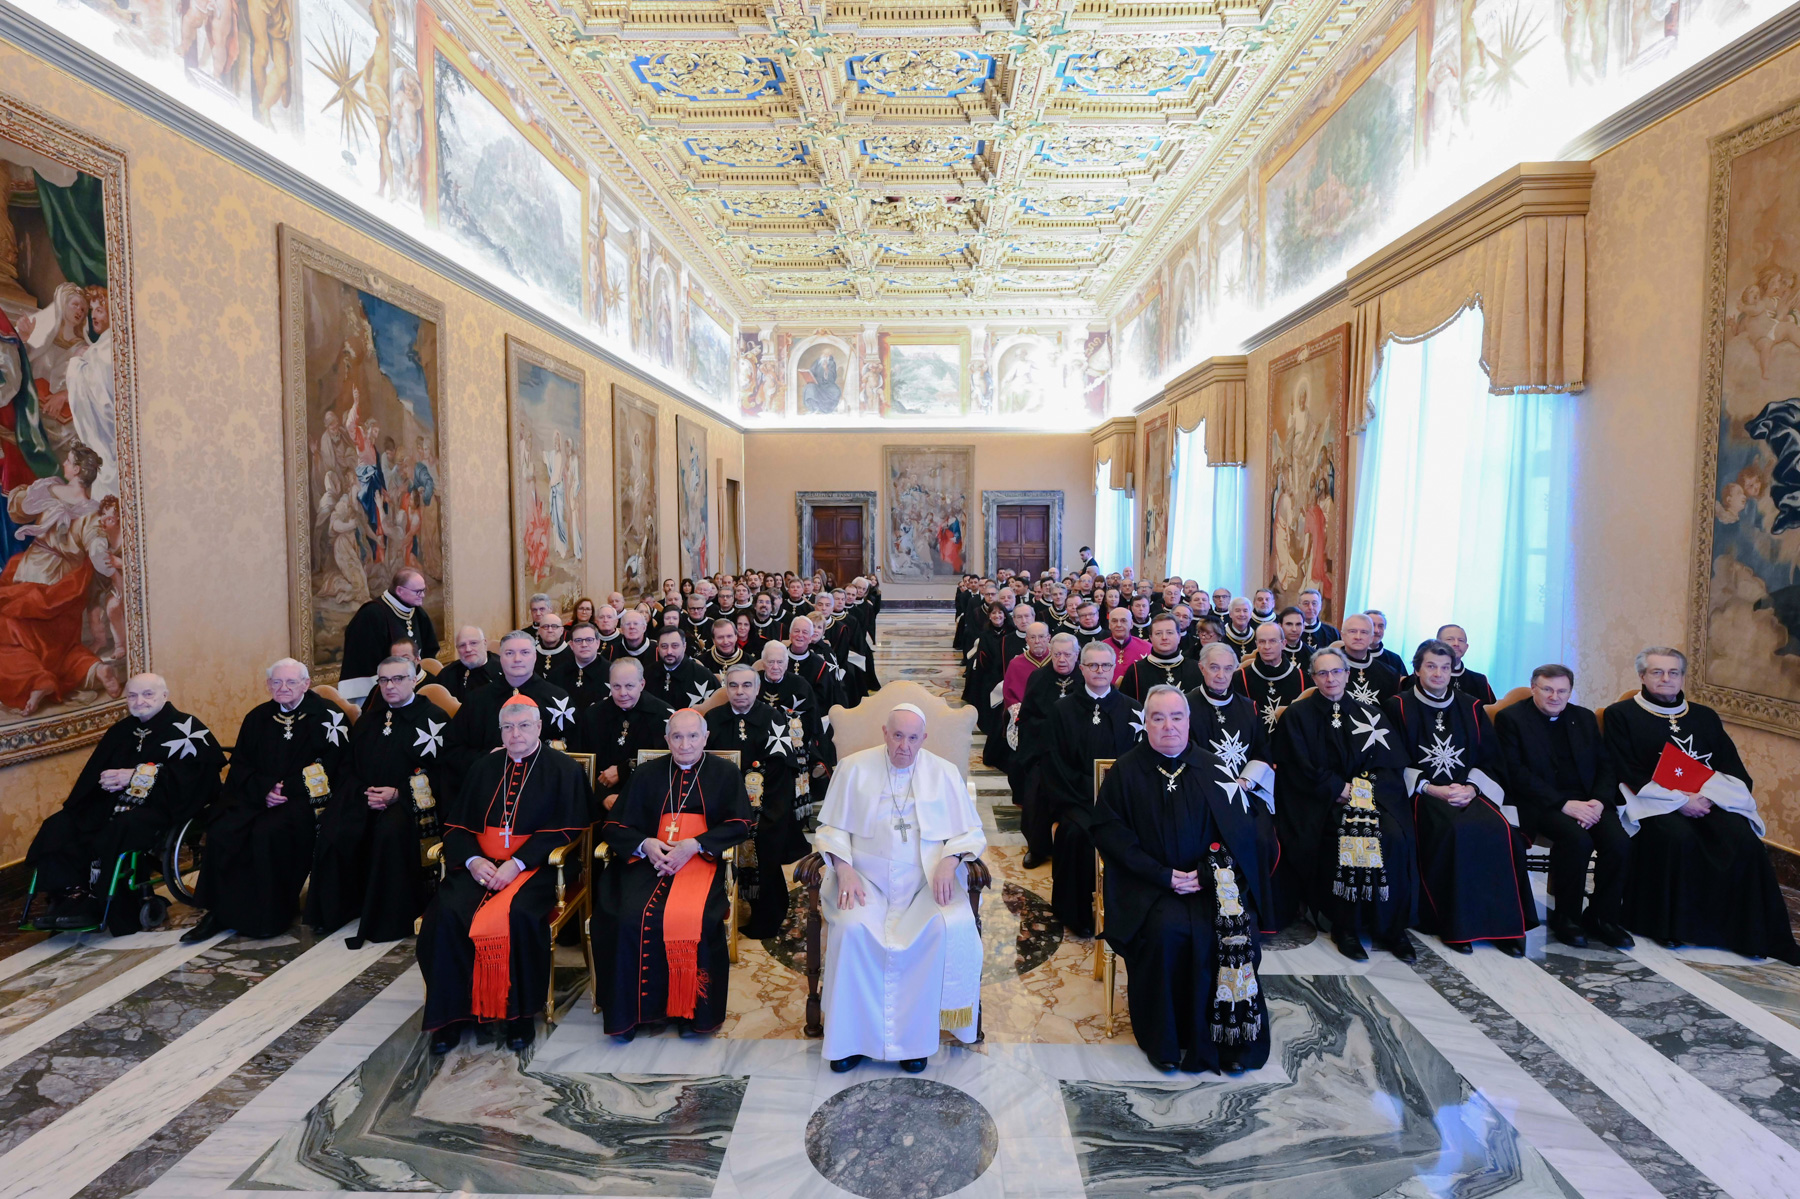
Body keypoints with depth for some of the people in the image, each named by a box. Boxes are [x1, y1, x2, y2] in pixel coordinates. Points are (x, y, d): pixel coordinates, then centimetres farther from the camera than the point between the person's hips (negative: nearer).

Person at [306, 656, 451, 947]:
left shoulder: (434, 718, 2)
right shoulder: (367, 720, 21)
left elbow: (438, 771, -6)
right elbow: (348, 767, 16)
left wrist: (397, 793, -16)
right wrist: (364, 792, -5)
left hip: (409, 801, -5)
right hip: (363, 800, 5)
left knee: (391, 830, -36)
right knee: (332, 829, -24)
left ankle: (391, 919, -22)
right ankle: (338, 909, -7)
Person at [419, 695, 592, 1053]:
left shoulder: (564, 770, 4)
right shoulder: (484, 768, 18)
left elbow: (563, 830, -4)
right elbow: (456, 825, 14)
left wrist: (517, 863, -15)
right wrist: (473, 860, -7)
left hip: (533, 865, -4)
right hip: (480, 864, 4)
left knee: (519, 916, -33)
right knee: (445, 914, -24)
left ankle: (521, 1011, -14)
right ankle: (452, 1011, -9)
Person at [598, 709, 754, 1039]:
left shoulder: (725, 774, 12)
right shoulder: (646, 774, 17)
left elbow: (740, 825, 2)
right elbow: (613, 825, 14)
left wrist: (694, 845, -12)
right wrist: (645, 844, -7)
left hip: (702, 861, -2)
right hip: (650, 861, 2)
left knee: (693, 919, -32)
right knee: (633, 916, -28)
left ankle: (690, 1009, -13)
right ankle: (631, 1009, -12)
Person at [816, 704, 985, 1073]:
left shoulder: (944, 773, 7)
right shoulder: (854, 768, 6)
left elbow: (971, 832, 9)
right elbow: (832, 827, 8)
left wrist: (949, 861, -12)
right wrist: (843, 869, -10)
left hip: (928, 880, 0)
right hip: (867, 878, 0)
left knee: (952, 927, -29)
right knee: (851, 928, -30)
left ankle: (916, 1035, -12)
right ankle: (850, 1037, -11)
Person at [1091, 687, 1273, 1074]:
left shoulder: (1213, 770, 6)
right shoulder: (1125, 771, 1)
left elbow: (1241, 830, 4)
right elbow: (1108, 830, -5)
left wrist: (1205, 873, -11)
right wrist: (1163, 875, -13)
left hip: (1208, 879, 2)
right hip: (1149, 882, -2)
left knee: (1234, 930, -24)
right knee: (1166, 929, -29)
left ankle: (1227, 1039, -4)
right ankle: (1163, 1039, -9)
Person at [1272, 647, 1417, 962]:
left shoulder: (1367, 713, 14)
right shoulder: (1297, 714, 7)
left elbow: (1391, 762, 6)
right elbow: (1301, 767, -2)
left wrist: (1362, 788, -11)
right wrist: (1339, 789, -12)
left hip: (1370, 792, 3)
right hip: (1319, 801, -3)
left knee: (1395, 837, -26)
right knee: (1347, 837, -31)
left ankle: (1392, 928, -10)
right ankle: (1345, 928, -15)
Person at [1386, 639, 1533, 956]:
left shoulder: (1471, 707, 14)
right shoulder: (1399, 706, 4)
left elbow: (1490, 758, 11)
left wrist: (1471, 787, -7)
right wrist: (1432, 789, -13)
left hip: (1468, 791, 3)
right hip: (1422, 795, -3)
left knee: (1499, 829, -27)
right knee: (1454, 831, -32)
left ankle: (1504, 924, -17)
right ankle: (1454, 925, -19)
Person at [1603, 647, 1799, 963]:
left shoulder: (1706, 717, 20)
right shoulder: (1621, 715, 6)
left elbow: (1734, 769, 11)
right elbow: (1628, 772, -3)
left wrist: (1708, 794, -11)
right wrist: (1679, 800, -14)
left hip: (1708, 799, 4)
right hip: (1654, 801, -4)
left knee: (1746, 842, -25)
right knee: (1680, 838, -34)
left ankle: (1748, 933, -15)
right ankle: (1674, 925, -20)